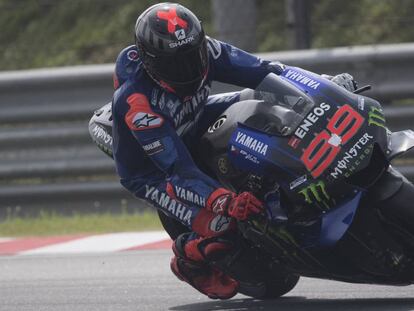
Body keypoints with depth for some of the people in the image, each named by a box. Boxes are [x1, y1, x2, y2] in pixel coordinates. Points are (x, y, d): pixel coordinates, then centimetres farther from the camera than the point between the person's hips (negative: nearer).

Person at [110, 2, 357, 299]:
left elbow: (261, 71, -18)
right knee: (222, 224, -26)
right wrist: (226, 202, -52)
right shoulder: (134, 101, -39)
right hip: (151, 170, -7)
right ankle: (187, 260, 7)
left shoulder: (202, 50, -24)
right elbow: (177, 167, -41)